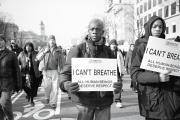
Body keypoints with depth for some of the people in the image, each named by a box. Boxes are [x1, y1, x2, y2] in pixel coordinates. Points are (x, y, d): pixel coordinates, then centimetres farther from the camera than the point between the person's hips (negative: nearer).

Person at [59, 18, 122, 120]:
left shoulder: (108, 51, 4)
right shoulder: (78, 50, -5)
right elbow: (66, 73, -5)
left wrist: (118, 85, -14)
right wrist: (65, 84, -27)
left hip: (104, 100, 3)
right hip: (84, 100, -2)